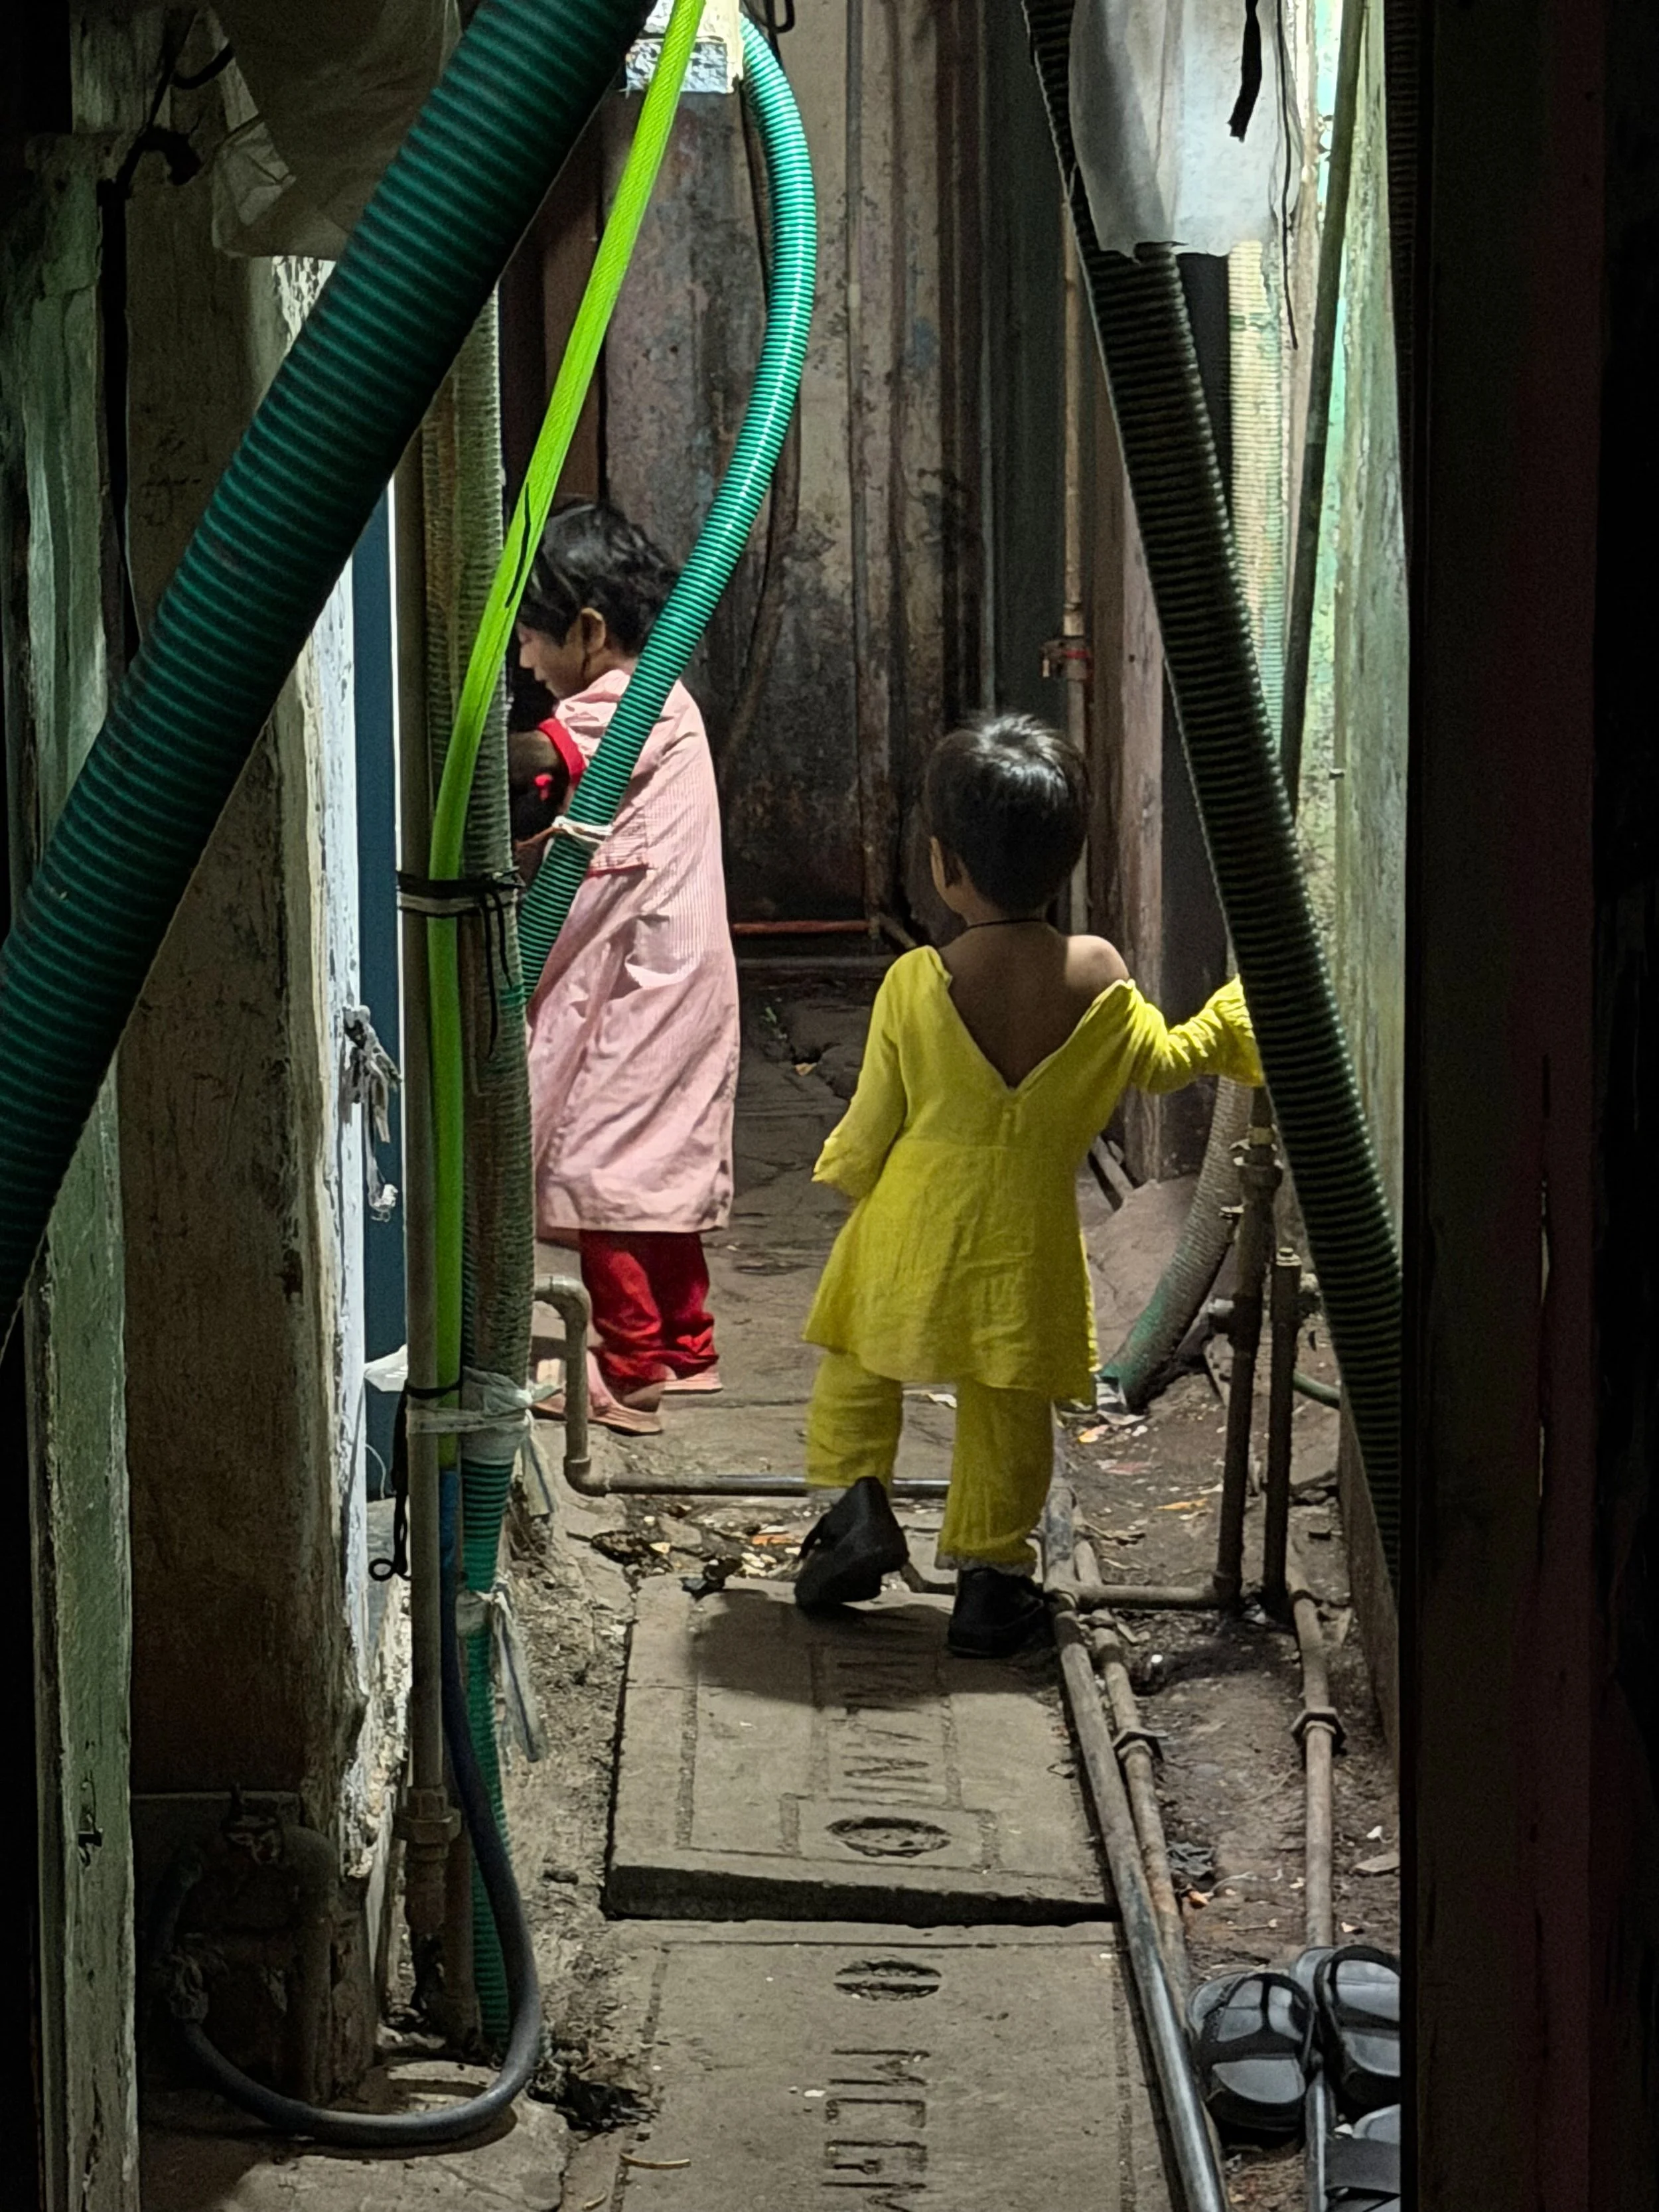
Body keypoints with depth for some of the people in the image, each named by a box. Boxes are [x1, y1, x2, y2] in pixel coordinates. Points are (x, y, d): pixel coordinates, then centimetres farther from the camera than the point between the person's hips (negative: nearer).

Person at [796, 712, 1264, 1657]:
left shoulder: (916, 984, -15)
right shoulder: (1097, 976, -11)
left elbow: (874, 1121, -5)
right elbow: (1162, 1061, 7)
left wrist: (844, 1171, 16)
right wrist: (1236, 1015, 23)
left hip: (913, 1224, -1)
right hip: (1026, 1236, 2)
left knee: (860, 1366, 21)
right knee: (1009, 1409, 12)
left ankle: (857, 1500, 9)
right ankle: (991, 1572, 16)